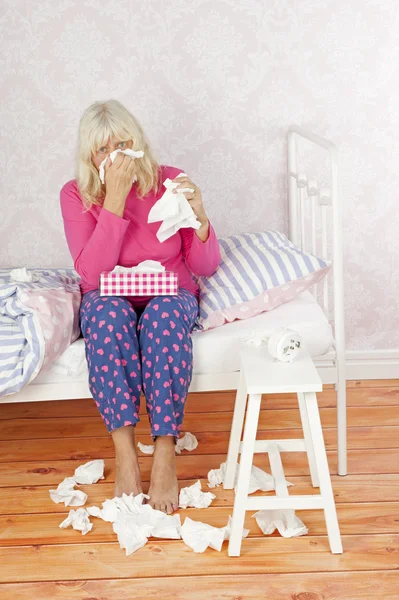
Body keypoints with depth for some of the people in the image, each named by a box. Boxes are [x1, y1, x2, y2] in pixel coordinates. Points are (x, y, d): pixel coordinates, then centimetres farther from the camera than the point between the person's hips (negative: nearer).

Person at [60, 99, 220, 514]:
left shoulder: (171, 182, -5)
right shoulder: (76, 195, -6)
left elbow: (205, 267, -3)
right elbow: (91, 275, -19)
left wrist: (199, 219, -23)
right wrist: (114, 201, -24)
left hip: (170, 295, 0)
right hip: (110, 299, 0)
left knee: (163, 316, -36)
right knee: (107, 312, -36)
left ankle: (166, 453, -35)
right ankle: (124, 452, -34)